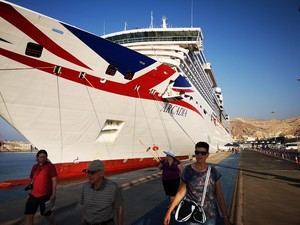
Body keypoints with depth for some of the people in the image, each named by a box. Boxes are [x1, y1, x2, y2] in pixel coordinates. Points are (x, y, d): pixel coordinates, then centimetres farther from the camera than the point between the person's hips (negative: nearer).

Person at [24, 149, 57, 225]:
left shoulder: (50, 166, -9)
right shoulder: (35, 167, 8)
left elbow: (54, 181, -11)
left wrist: (53, 194, -15)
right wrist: (30, 187, 3)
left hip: (45, 195, -5)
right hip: (33, 195, 5)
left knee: (46, 214, 12)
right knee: (28, 214, 5)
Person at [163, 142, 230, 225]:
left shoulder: (213, 171, -7)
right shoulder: (187, 170, -10)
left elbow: (219, 196, -3)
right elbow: (180, 192, -6)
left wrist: (225, 217, -2)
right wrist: (169, 211, -10)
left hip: (211, 215, 1)